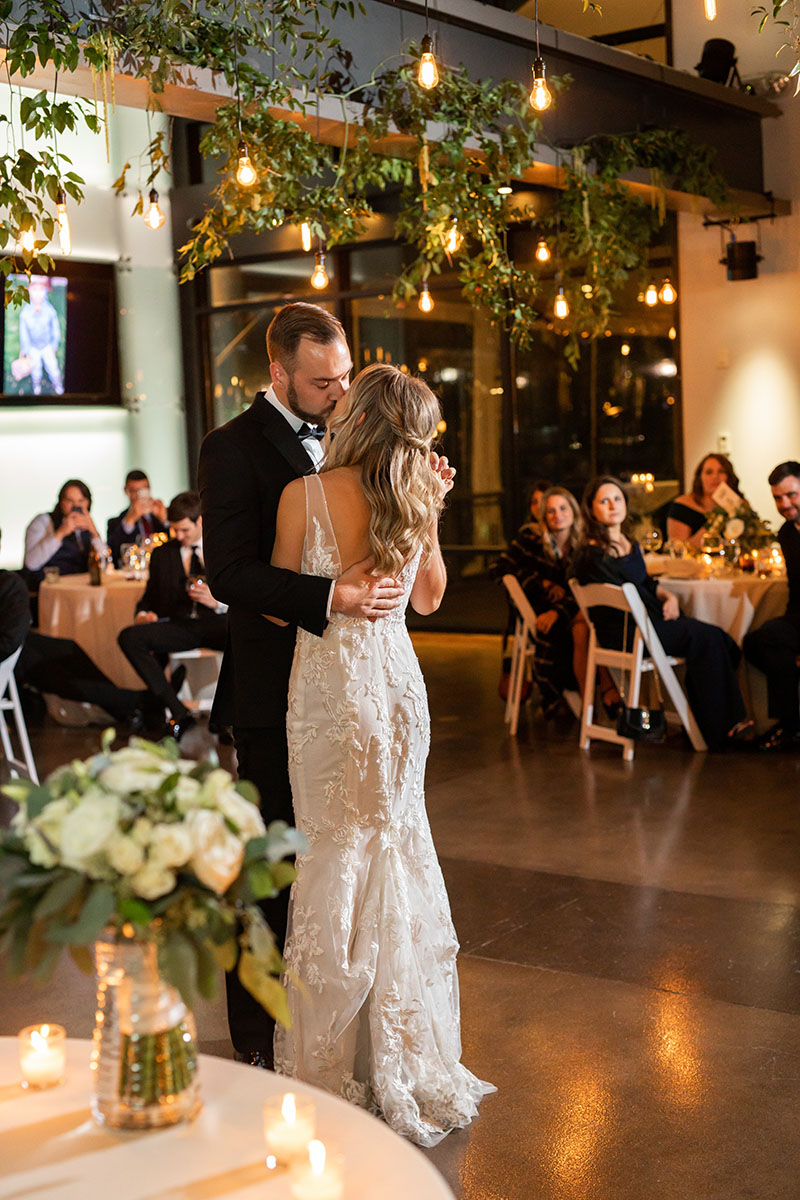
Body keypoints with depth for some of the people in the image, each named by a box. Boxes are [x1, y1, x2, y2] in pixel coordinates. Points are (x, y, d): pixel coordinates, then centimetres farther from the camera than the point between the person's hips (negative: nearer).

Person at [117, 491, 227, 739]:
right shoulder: (162, 554, 20)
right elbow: (150, 596, 23)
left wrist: (218, 602, -15)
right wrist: (143, 614, 0)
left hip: (215, 622, -3)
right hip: (178, 624, 3)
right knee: (129, 637, -26)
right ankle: (179, 714, -29)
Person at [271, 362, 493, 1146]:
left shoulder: (304, 495, -13)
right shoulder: (417, 501, 1)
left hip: (329, 680, -4)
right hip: (398, 676, 4)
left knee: (334, 851, 6)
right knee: (398, 843, 15)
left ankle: (333, 1060, 17)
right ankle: (405, 1051, 26)